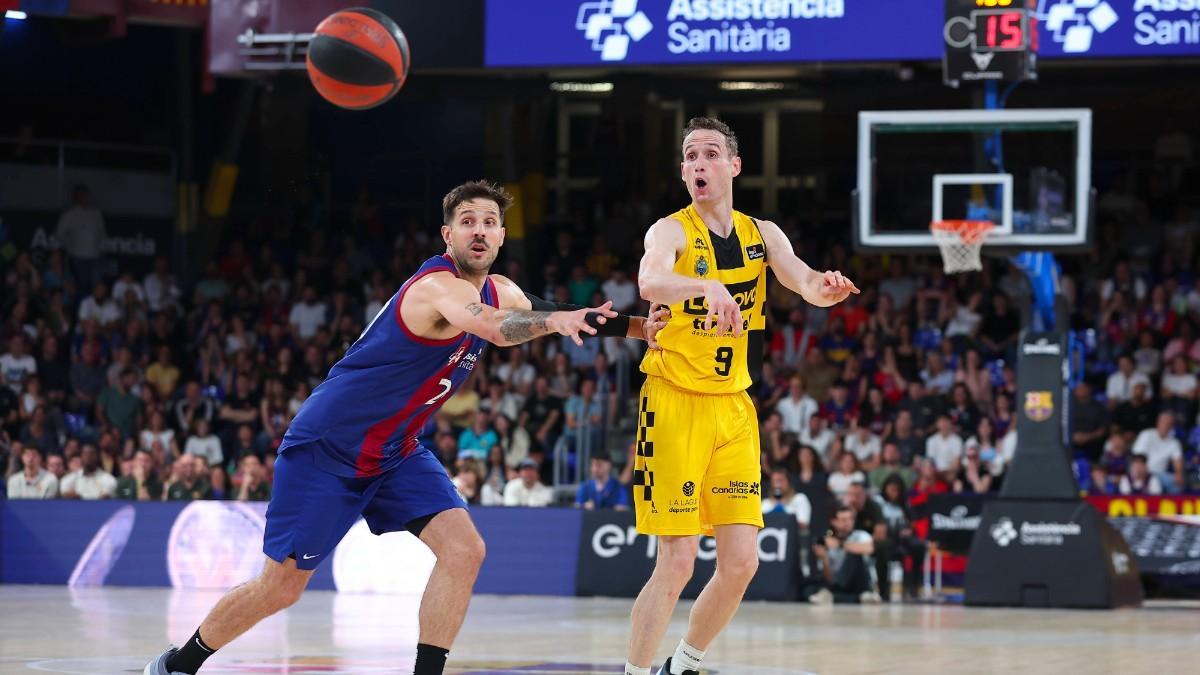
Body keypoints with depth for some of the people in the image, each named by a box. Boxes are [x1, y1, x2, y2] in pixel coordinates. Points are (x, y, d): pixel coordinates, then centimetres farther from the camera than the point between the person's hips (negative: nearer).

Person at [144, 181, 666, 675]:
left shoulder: (500, 293, 2)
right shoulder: (439, 287, -26)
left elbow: (567, 319, 18)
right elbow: (496, 329, -47)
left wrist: (641, 328, 6)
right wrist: (553, 320, -63)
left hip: (396, 453, 8)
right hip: (326, 449, -8)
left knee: (463, 551, -14)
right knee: (281, 587, 1)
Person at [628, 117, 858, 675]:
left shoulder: (762, 235, 8)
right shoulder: (672, 231, -10)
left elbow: (801, 280, -8)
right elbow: (650, 282, -33)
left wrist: (822, 288, -33)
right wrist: (706, 286, -54)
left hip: (734, 409, 5)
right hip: (676, 404, -5)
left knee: (741, 562, 2)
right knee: (677, 563, -10)